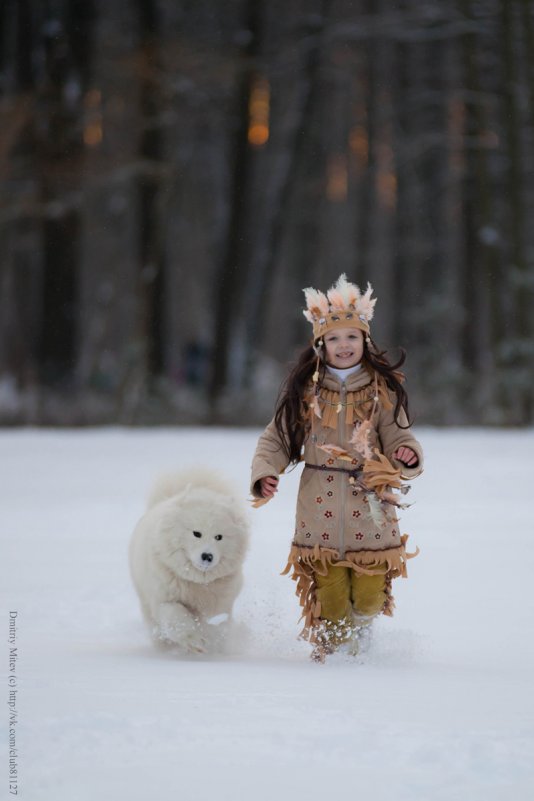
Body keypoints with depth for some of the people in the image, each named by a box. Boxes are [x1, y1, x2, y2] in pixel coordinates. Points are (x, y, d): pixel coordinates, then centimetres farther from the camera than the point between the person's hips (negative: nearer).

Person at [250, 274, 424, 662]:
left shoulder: (382, 389, 2)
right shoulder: (305, 389, 4)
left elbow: (397, 436, 0)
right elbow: (276, 438, 7)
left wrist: (406, 455, -23)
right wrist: (265, 473, -10)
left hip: (371, 502, 0)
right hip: (320, 504, 0)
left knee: (368, 595, 0)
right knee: (330, 594, -2)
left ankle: (362, 626, 35)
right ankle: (330, 646, 27)